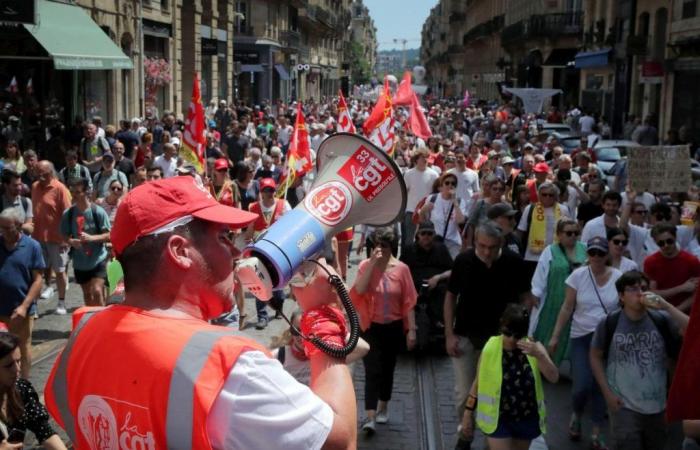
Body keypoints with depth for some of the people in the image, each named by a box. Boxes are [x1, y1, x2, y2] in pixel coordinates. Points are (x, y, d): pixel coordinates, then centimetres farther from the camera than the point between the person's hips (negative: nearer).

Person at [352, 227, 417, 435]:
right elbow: (359, 290, -25)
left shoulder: (402, 269, -6)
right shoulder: (365, 265, -8)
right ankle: (369, 417, -8)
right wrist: (372, 263, -26)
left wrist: (411, 330, -5)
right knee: (372, 371, -9)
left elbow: (409, 302, -3)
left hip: (394, 327, 2)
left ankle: (383, 408, 35)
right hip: (371, 327, -2)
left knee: (387, 369, 16)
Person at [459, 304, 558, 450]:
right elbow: (478, 383, -2)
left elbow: (554, 377, -18)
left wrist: (539, 355, -35)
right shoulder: (490, 349, -13)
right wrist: (468, 414, 1)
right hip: (498, 419, -3)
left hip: (527, 419, 3)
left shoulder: (534, 347, -9)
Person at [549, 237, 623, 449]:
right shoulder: (578, 275, -5)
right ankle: (576, 415, 25)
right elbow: (567, 308, 0)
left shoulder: (619, 277, -5)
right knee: (582, 385, -9)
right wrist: (555, 336, 0)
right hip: (582, 337, 0)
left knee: (602, 386, 4)